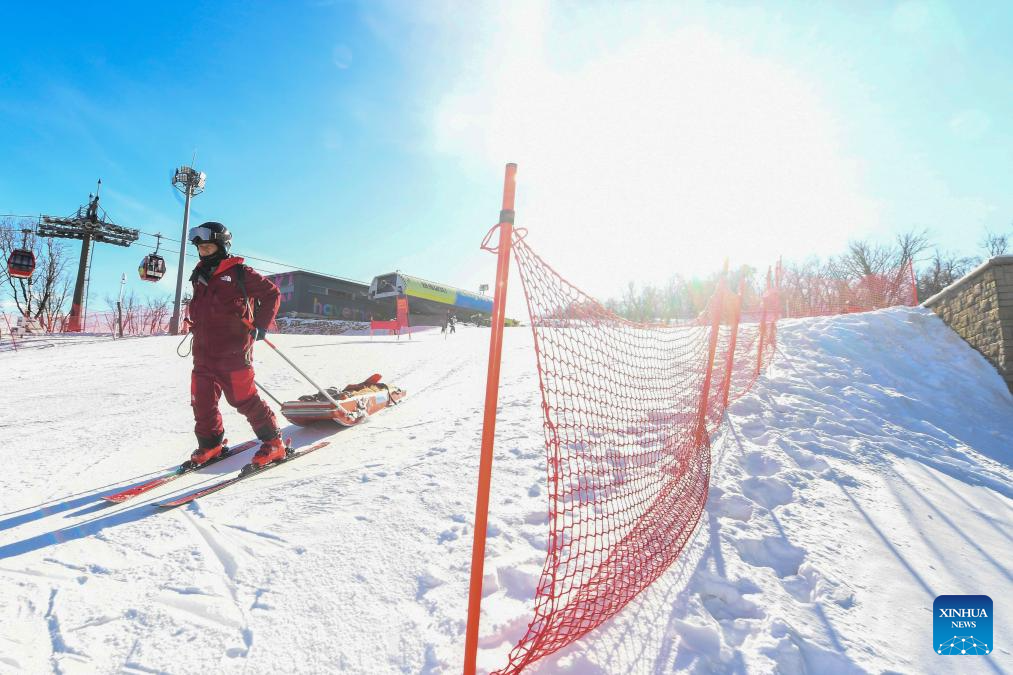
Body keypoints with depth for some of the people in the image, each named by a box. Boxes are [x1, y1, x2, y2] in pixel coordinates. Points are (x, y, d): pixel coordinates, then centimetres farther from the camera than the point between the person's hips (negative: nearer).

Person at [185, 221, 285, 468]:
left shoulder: (239, 272, -4)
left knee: (243, 399, -8)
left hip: (233, 351, -7)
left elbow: (272, 293, -3)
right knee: (202, 400, 7)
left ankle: (273, 442, 2)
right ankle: (210, 444, 24)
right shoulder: (200, 276, 19)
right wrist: (195, 327, 23)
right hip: (203, 352, 7)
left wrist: (260, 326, -7)